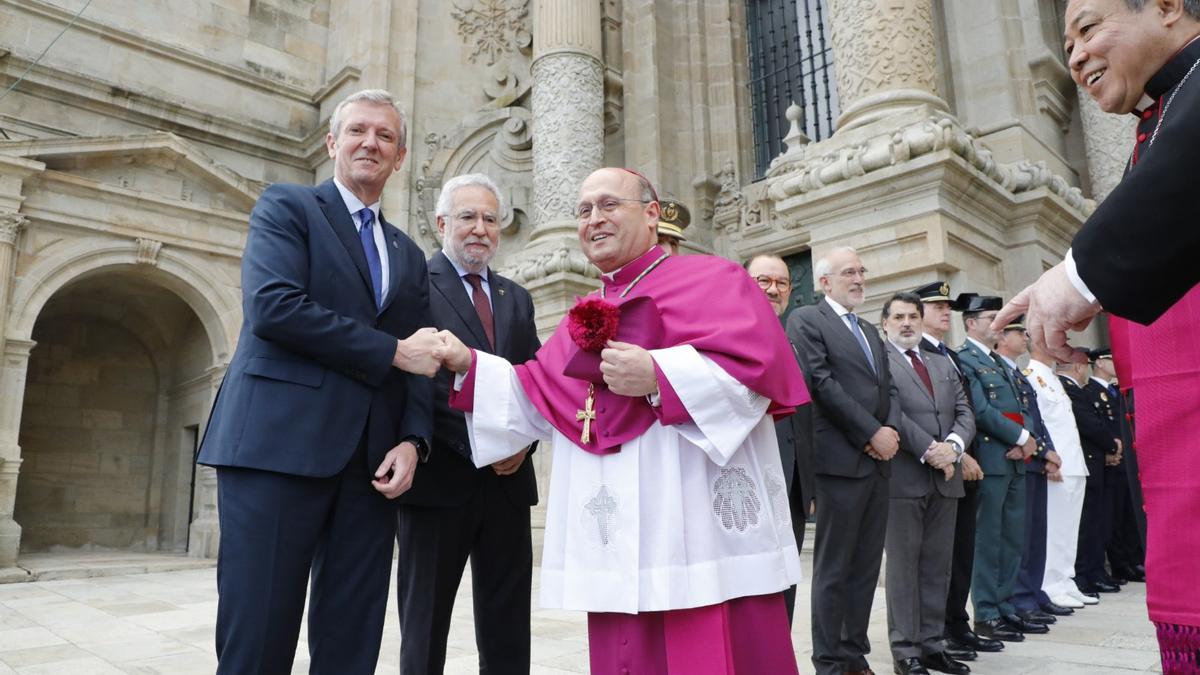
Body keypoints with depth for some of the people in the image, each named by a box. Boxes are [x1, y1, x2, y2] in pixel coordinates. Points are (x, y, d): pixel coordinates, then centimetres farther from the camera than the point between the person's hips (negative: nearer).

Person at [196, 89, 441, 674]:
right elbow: (273, 307, -12)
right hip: (280, 444, -4)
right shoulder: (285, 206, 6)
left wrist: (412, 440, -2)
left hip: (371, 460, 5)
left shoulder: (409, 254, 21)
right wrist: (392, 350, -11)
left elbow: (421, 360, 16)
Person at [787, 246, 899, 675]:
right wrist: (872, 433, -13)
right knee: (833, 568, 0)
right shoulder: (806, 320, -2)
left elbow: (888, 387, 16)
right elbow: (821, 383, -13)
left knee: (866, 567, 11)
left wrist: (892, 428, -5)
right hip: (842, 459, -7)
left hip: (878, 460, 7)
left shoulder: (870, 331, 22)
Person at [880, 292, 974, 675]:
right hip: (903, 476, -6)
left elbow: (965, 413, 11)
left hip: (945, 476, 6)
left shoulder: (944, 364, 20)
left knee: (938, 567, 10)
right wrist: (928, 450, -16)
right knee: (903, 565, 0)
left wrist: (953, 445, -8)